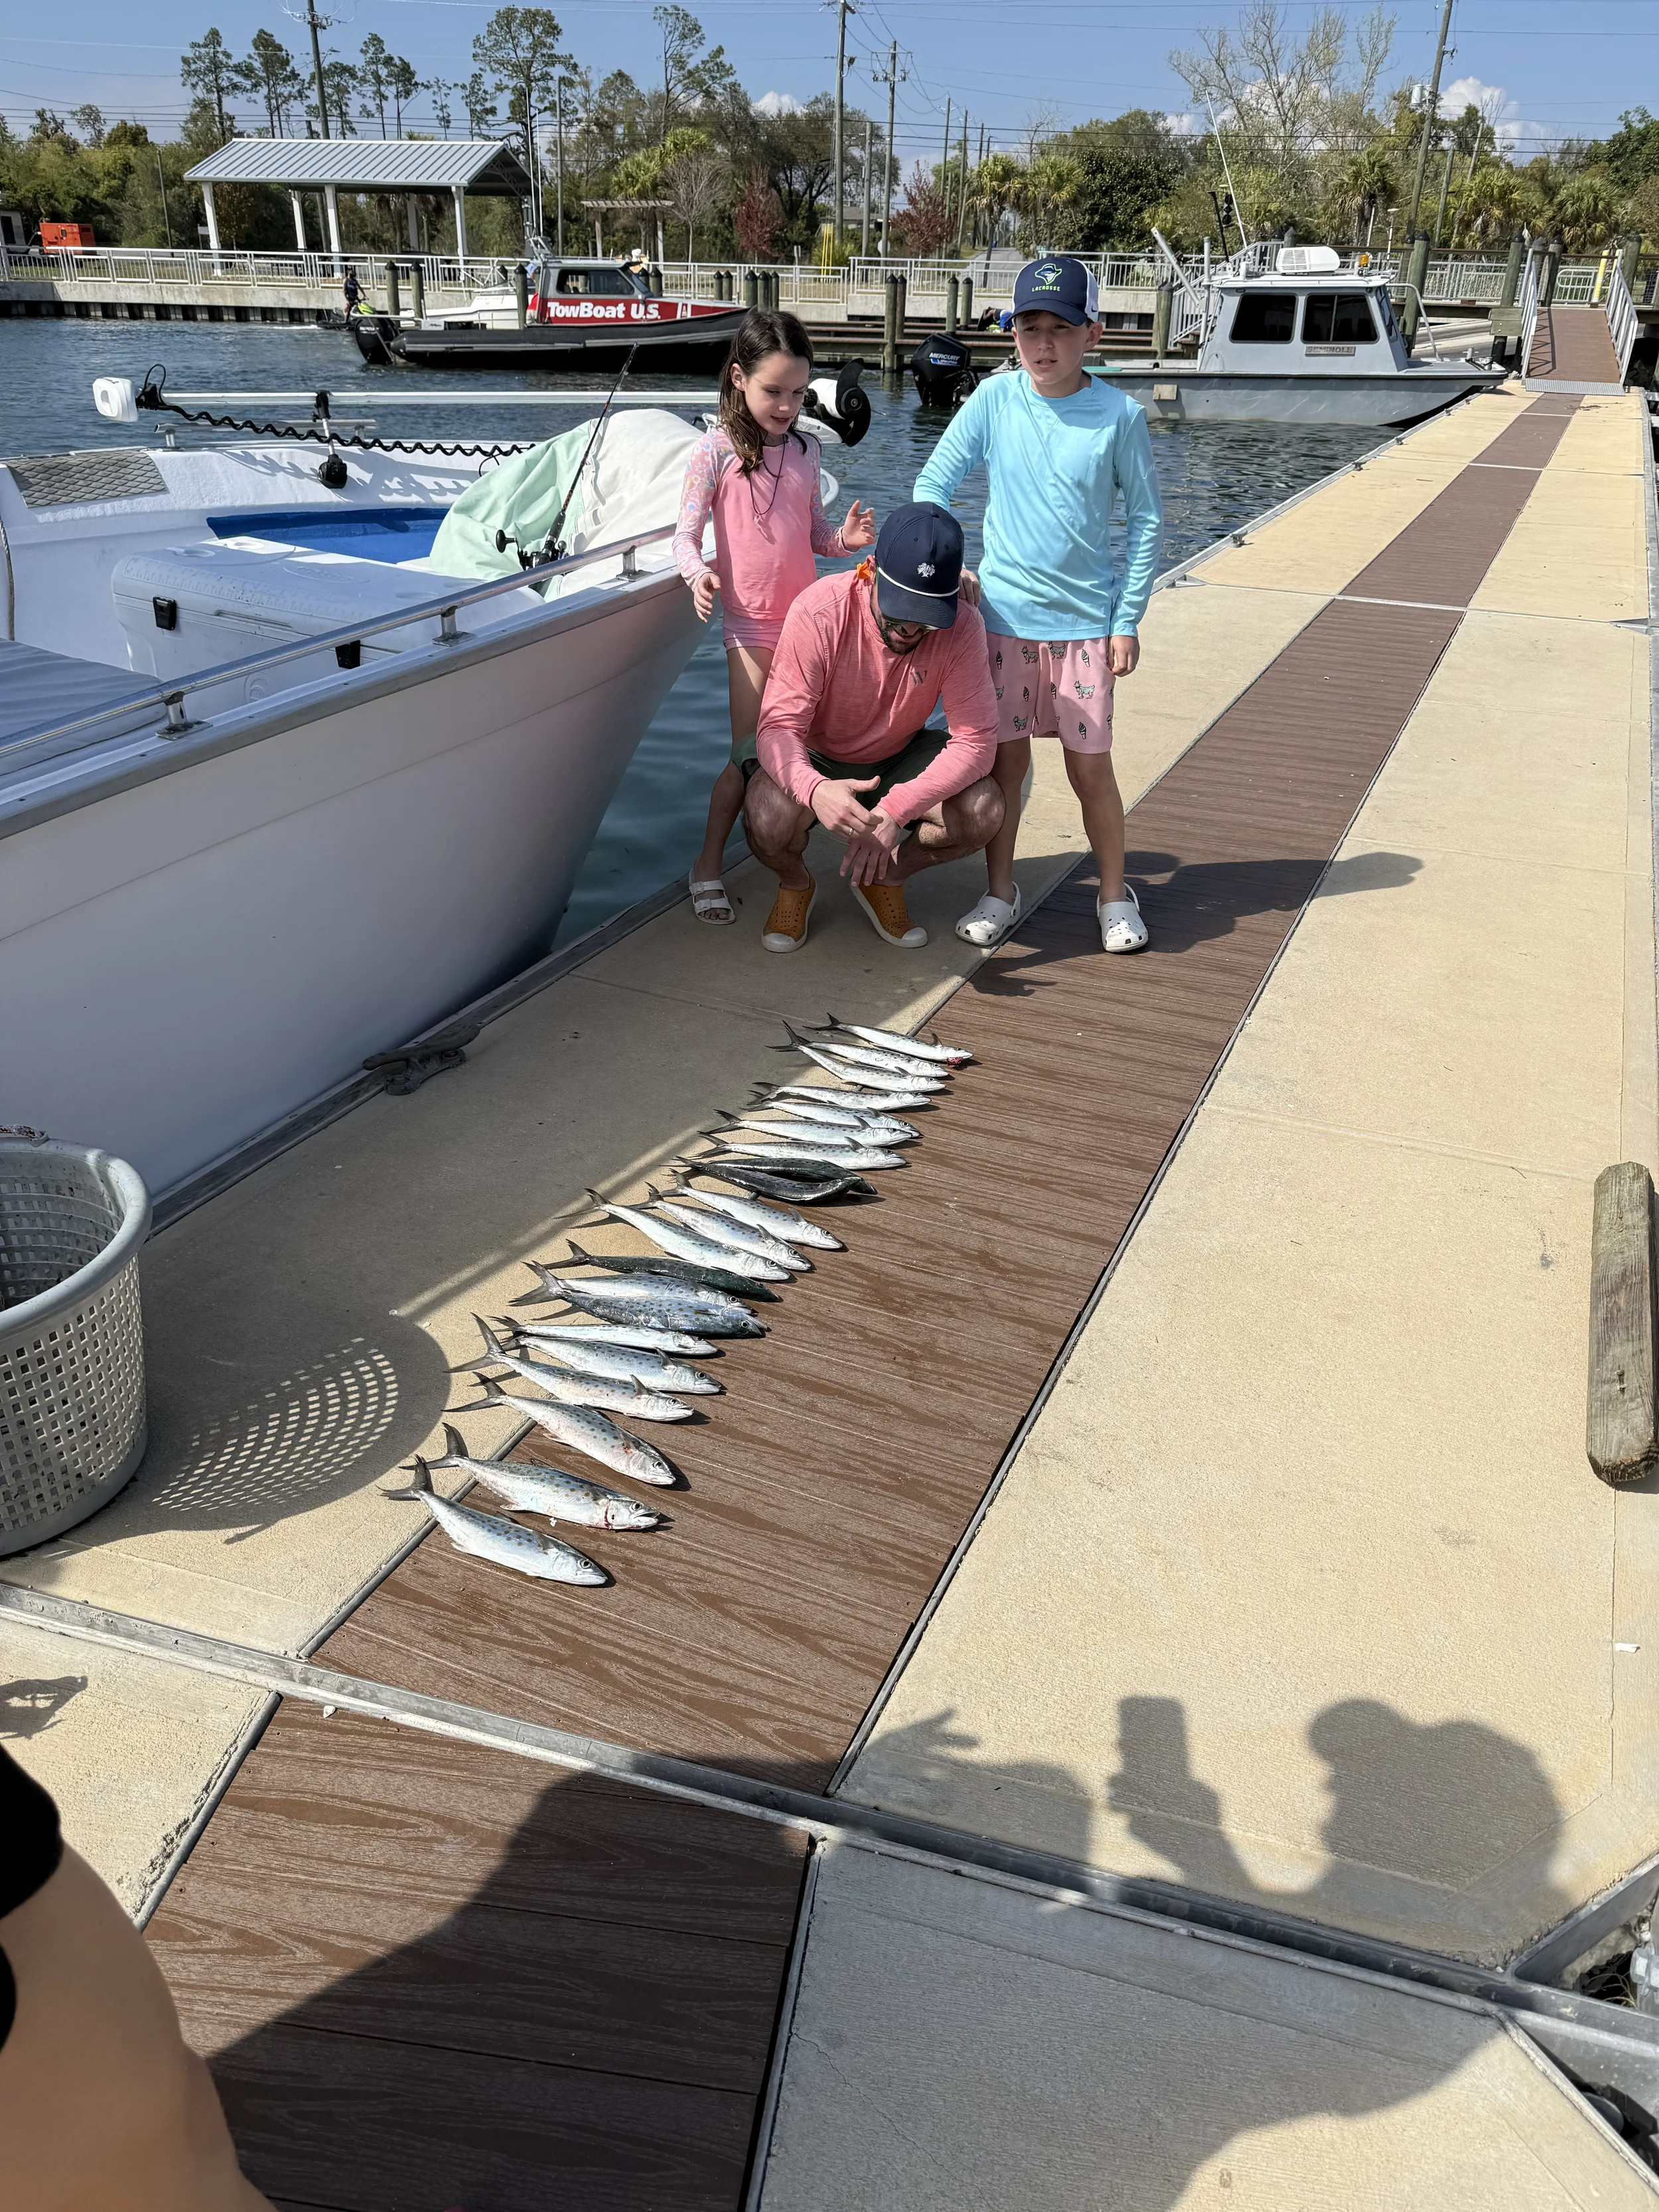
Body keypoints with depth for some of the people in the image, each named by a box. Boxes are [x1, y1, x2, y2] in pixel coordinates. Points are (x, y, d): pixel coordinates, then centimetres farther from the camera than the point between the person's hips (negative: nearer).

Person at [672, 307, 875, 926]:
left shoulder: (804, 450, 9)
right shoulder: (718, 451, -5)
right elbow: (686, 536, -7)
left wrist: (845, 538, -7)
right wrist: (699, 576, -28)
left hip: (806, 618, 5)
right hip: (751, 624, -5)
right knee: (752, 754, -6)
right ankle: (707, 868, 8)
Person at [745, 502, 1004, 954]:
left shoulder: (961, 625, -24)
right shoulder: (820, 611, -29)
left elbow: (975, 739, -26)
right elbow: (779, 725, -31)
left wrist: (897, 808, -42)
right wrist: (815, 789, -55)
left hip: (900, 758, 2)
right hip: (817, 761, -2)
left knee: (984, 811, -25)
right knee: (769, 820, -34)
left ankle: (886, 878, 6)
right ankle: (795, 884, 5)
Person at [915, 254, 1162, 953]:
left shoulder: (1120, 415, -5)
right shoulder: (995, 399, -2)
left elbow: (1146, 519, 1)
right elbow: (933, 482, 5)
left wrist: (1128, 620, -2)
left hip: (1085, 620, -1)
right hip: (1002, 614, 1)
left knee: (1090, 767, 3)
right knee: (1004, 759, 8)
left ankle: (1115, 894, 21)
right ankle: (999, 892, 23)